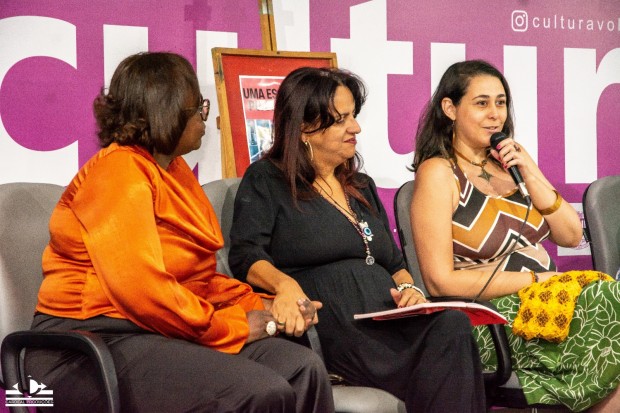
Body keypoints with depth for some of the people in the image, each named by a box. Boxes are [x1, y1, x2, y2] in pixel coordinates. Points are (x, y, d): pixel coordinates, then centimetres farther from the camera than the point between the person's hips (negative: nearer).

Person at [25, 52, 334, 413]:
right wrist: (234, 327, -14)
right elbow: (141, 289, -23)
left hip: (164, 333, 9)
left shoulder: (175, 169, 16)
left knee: (304, 369, -11)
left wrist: (259, 305, 2)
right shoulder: (118, 171, -12)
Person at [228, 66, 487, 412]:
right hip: (331, 328, -6)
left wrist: (408, 288, 4)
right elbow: (246, 255, -6)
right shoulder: (266, 181, 9)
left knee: (452, 324, -30)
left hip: (389, 320, 7)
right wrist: (285, 284, -28)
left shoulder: (362, 187, 29)